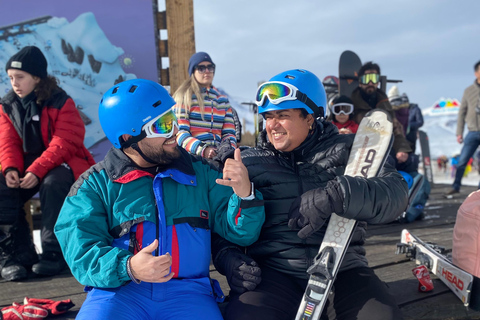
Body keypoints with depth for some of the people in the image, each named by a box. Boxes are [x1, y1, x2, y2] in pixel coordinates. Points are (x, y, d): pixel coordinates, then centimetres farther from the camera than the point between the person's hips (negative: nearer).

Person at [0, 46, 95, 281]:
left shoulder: (61, 103, -10)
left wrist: (37, 170, -31)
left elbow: (63, 144, -19)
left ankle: (53, 253, -23)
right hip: (26, 165, 5)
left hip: (61, 163, -5)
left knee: (52, 184, -36)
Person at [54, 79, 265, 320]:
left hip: (188, 291, 2)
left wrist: (245, 194, -13)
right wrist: (128, 268, -23)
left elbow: (240, 232, 8)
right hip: (118, 290, -2)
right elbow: (81, 250, -4)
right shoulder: (95, 184, 6)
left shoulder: (200, 173, 12)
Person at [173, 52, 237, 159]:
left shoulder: (223, 100, 21)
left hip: (219, 155, 5)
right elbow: (180, 133, -4)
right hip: (193, 156, -5)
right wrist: (203, 150, -21)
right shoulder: (184, 97, 7)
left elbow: (229, 133, 16)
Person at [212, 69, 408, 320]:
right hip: (271, 272, 0)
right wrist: (227, 256, -9)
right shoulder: (248, 162, 11)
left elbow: (396, 193, -8)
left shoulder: (346, 151, 7)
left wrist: (335, 195, -24)